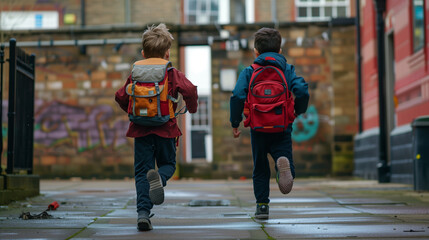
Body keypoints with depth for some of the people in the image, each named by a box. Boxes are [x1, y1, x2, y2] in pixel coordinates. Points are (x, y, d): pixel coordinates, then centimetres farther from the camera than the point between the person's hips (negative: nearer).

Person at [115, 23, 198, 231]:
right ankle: (159, 178, -21)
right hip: (165, 128, -1)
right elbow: (189, 90, -14)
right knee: (168, 164, 16)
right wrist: (192, 107, 6)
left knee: (142, 171, 5)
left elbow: (120, 97, 7)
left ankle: (143, 212, -5)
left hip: (141, 129, 1)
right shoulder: (173, 74, 1)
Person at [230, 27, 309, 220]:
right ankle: (283, 162, -33)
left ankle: (262, 204, 9)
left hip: (258, 128, 1)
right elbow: (302, 91, -8)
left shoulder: (248, 72, 5)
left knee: (260, 169, 14)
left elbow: (237, 96, -9)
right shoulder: (288, 70, 8)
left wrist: (235, 123, 1)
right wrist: (298, 110, 10)